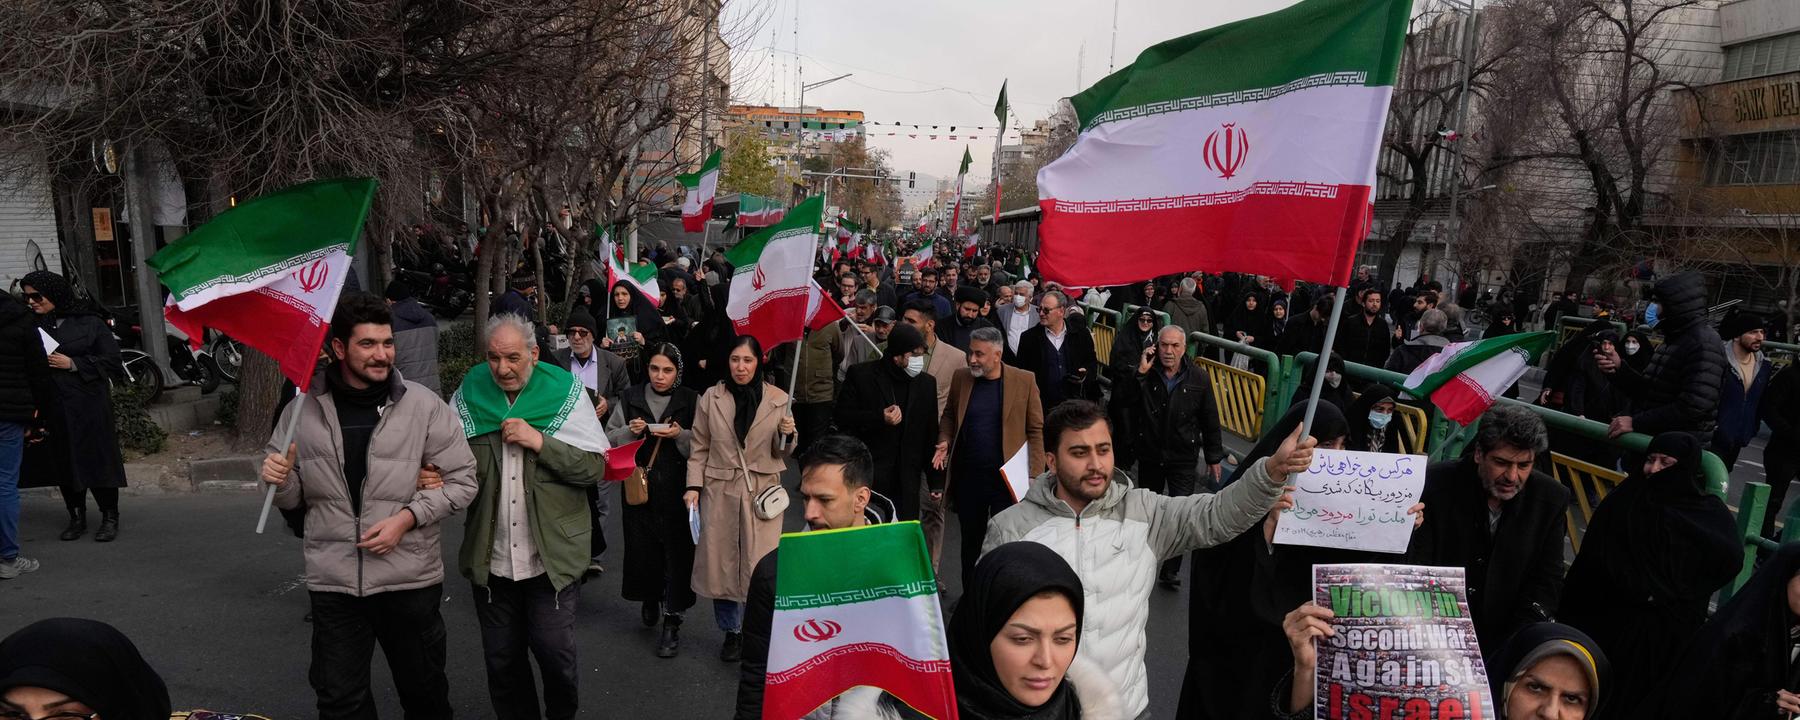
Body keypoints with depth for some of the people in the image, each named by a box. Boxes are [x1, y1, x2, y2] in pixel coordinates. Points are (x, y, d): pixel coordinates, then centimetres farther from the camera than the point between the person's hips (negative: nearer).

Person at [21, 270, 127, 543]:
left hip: (88, 404, -3)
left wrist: (72, 364, -13)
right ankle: (77, 518, 21)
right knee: (64, 462, 9)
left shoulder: (88, 322, -3)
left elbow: (110, 360, -4)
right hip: (52, 406, 3)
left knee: (98, 459, 0)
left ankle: (110, 518, 12)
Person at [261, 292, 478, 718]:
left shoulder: (424, 406, -7)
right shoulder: (303, 410, 0)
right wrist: (279, 481, -12)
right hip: (333, 583, 2)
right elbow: (294, 499, 10)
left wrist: (407, 517, -15)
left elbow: (462, 481, -3)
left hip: (410, 579, -1)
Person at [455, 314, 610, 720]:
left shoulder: (564, 392, -5)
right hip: (490, 558, 3)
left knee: (553, 649, 4)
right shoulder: (470, 394, 1)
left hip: (552, 554, -2)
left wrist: (541, 442, -20)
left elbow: (596, 468, -10)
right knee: (501, 656, 14)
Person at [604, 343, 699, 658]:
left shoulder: (691, 400, -1)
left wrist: (680, 435, -19)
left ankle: (672, 623, 7)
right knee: (641, 547, 7)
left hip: (676, 492, -2)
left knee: (676, 552, -4)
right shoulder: (629, 398, 5)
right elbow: (608, 440, 7)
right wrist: (629, 431, -12)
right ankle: (649, 598, 37)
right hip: (639, 487, 2)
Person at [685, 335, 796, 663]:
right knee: (721, 562, 9)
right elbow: (699, 448, 7)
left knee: (761, 567, -4)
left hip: (762, 491, -1)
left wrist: (787, 434, -15)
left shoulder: (778, 399, -1)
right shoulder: (711, 398, 1)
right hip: (719, 490, 2)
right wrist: (693, 486, -2)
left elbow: (782, 453, 6)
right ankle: (731, 632, 27)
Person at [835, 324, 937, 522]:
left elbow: (931, 433, 13)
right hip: (867, 476, -3)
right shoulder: (861, 375, -3)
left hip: (907, 481, 3)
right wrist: (880, 418, -19)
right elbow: (843, 417, -3)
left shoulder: (927, 383, 8)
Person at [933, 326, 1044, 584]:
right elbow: (949, 415, 18)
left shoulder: (1024, 380, -5)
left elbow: (1036, 430, -2)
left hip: (1007, 476, -3)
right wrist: (944, 441, -2)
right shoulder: (961, 378, 4)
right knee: (970, 540, 14)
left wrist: (1035, 475, -9)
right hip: (968, 475, 3)